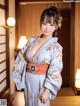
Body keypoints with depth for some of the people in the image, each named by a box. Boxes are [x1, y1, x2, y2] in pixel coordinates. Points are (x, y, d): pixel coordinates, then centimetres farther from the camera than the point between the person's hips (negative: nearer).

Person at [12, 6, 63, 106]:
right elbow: (21, 57, 7)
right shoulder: (32, 40, 0)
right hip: (28, 79, 5)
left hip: (41, 82, -4)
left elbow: (55, 71, -16)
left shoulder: (56, 47, -13)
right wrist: (18, 75, 5)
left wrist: (47, 90, -18)